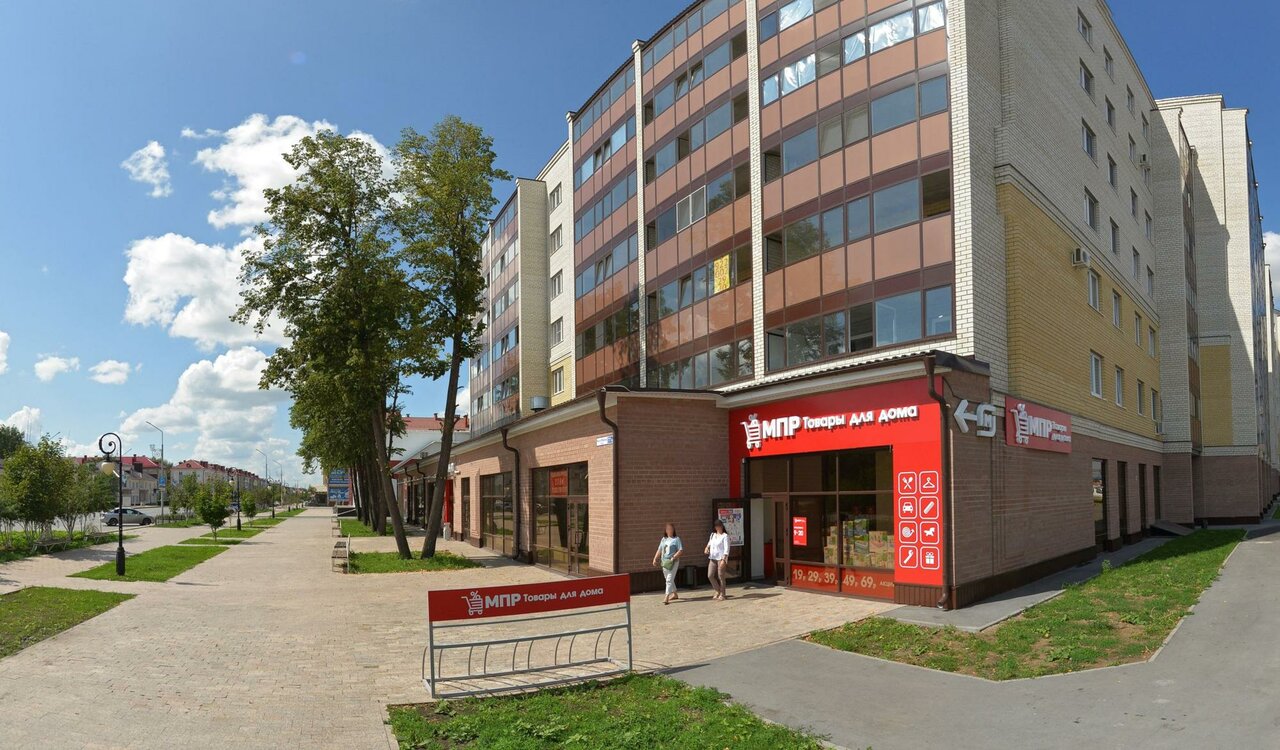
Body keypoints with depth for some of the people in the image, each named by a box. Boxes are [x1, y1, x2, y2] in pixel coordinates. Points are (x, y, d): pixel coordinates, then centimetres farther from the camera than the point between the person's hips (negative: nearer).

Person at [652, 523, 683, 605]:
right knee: (669, 579, 17)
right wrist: (655, 559, 6)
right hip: (664, 562, 7)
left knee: (669, 580, -13)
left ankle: (666, 598, -19)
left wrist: (673, 557, -20)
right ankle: (674, 594, 34)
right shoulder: (663, 539, 13)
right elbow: (659, 550, 17)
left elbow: (681, 550, -11)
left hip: (673, 562, -7)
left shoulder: (676, 539, -4)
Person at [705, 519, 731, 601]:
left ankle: (722, 594, 9)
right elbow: (709, 543, 30)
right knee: (710, 576, 1)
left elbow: (726, 548, -13)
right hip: (712, 558, 6)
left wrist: (724, 559, -23)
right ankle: (718, 591, 19)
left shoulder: (725, 536, -6)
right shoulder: (713, 535, 13)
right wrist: (707, 548, 7)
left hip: (721, 558, -6)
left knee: (720, 576, -3)